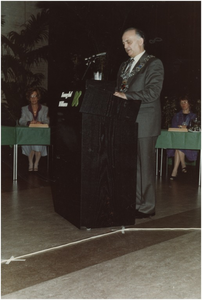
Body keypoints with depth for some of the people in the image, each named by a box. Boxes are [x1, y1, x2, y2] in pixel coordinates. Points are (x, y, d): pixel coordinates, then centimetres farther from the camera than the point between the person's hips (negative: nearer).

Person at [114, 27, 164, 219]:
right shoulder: (124, 66, 21)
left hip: (144, 124, -6)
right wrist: (115, 95, 2)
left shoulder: (154, 64, -2)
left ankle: (146, 207, 9)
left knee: (144, 165, -1)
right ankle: (132, 203, 16)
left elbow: (152, 92, -15)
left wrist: (126, 95, -17)